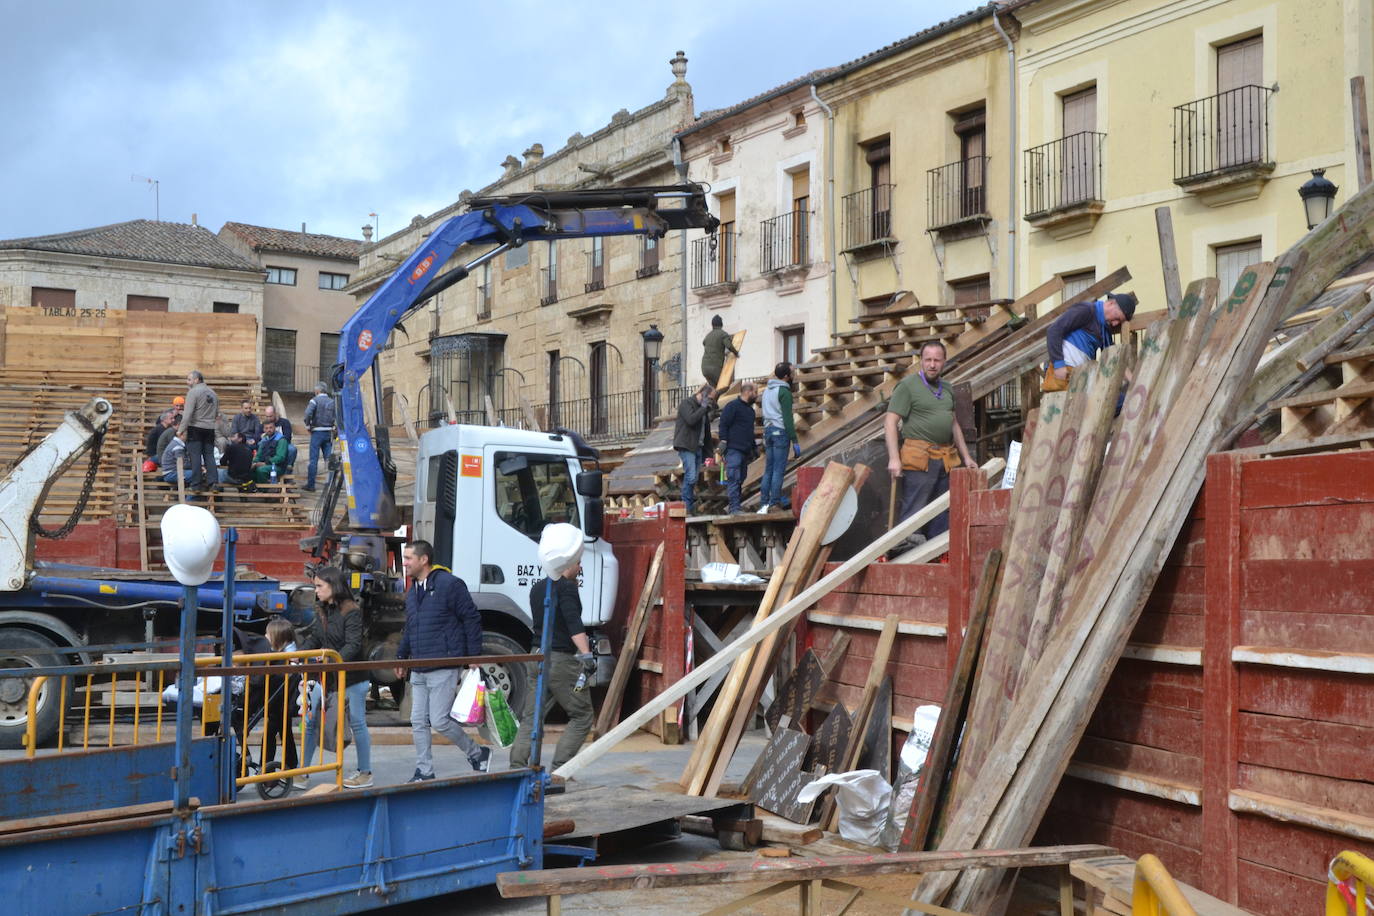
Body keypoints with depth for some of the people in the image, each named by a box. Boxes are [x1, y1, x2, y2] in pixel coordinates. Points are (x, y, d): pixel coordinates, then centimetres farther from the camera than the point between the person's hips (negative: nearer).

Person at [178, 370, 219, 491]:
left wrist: (181, 430, -12)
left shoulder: (193, 392, -9)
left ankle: (196, 484, -1)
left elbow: (188, 414, -15)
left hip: (195, 428, -6)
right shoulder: (212, 392, 14)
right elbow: (217, 414, 20)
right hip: (210, 428, 6)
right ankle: (213, 482, -1)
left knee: (195, 456, -1)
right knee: (209, 456, 8)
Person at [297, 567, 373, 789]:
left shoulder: (352, 612, -14)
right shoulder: (322, 611, 8)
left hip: (351, 677, -7)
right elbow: (313, 638, 6)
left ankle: (365, 772, 14)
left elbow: (353, 646, -21)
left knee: (357, 723, 3)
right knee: (311, 720, 5)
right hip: (326, 676, 7)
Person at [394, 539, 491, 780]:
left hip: (443, 669, -8)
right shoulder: (412, 591, 15)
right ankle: (424, 771, 15)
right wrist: (401, 656, 22)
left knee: (439, 721, -8)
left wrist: (474, 656, -10)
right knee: (418, 722, 6)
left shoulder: (450, 584, -9)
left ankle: (478, 754, 12)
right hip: (418, 670, 8)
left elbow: (471, 619, -9)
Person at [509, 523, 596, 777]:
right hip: (561, 660, -7)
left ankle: (516, 766, -2)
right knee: (582, 716, 3)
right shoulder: (566, 587, -11)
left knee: (531, 717, 9)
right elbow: (574, 624, -23)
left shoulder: (537, 588, 14)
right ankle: (558, 770, -4)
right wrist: (586, 654, -30)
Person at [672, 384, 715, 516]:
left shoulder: (704, 408, 21)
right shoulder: (686, 403, -4)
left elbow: (706, 430, 23)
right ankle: (687, 506, -14)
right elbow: (691, 420, -22)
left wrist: (708, 451, 18)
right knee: (691, 477, -16)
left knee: (694, 478, 4)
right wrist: (703, 408, -12)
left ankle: (691, 508, 6)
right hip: (686, 446, -8)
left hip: (698, 447, 8)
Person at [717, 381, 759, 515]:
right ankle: (734, 507, -17)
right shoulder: (732, 406, -5)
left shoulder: (750, 410, 23)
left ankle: (735, 507, 13)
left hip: (745, 451, 9)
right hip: (733, 450, -9)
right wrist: (723, 441, -18)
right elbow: (723, 424, -11)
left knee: (740, 480, 8)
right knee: (733, 479, -13)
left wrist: (754, 447, 29)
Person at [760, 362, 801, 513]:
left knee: (768, 470, 9)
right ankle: (775, 503, -8)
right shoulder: (784, 392, -11)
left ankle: (764, 503, 7)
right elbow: (787, 418, -15)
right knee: (779, 470, -6)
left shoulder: (767, 390, 15)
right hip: (781, 432, -8)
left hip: (767, 431, 8)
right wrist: (795, 441, -14)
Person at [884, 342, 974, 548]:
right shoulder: (907, 386, -3)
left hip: (946, 459, 7)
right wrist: (894, 458, -17)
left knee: (942, 511, 10)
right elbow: (890, 421, -9)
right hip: (919, 458, -7)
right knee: (914, 510, -10)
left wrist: (966, 456, 21)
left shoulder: (946, 389, 19)